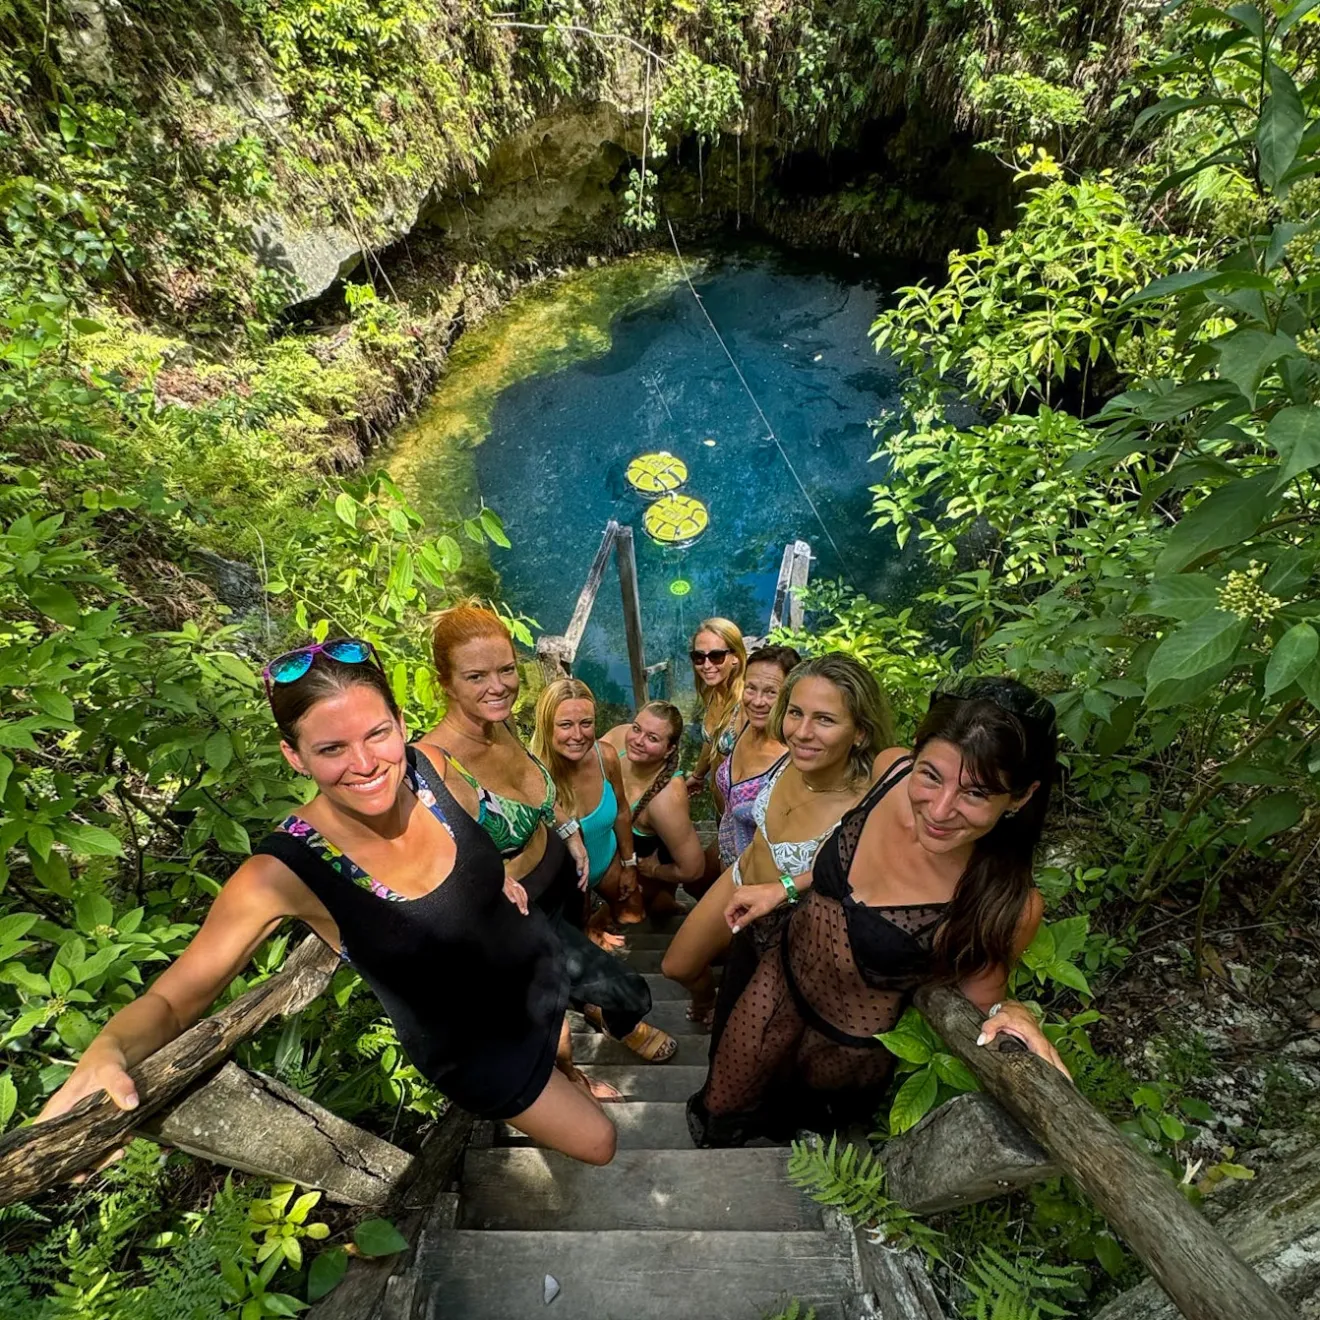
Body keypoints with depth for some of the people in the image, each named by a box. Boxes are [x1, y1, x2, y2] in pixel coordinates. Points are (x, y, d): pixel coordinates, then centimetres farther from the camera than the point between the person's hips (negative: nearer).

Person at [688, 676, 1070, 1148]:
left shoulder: (1007, 905, -36)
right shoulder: (893, 768, -25)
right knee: (716, 1109, 24)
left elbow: (977, 999, -14)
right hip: (782, 973, 4)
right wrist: (786, 890, 2)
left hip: (850, 1039, -3)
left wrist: (1007, 1016, -35)